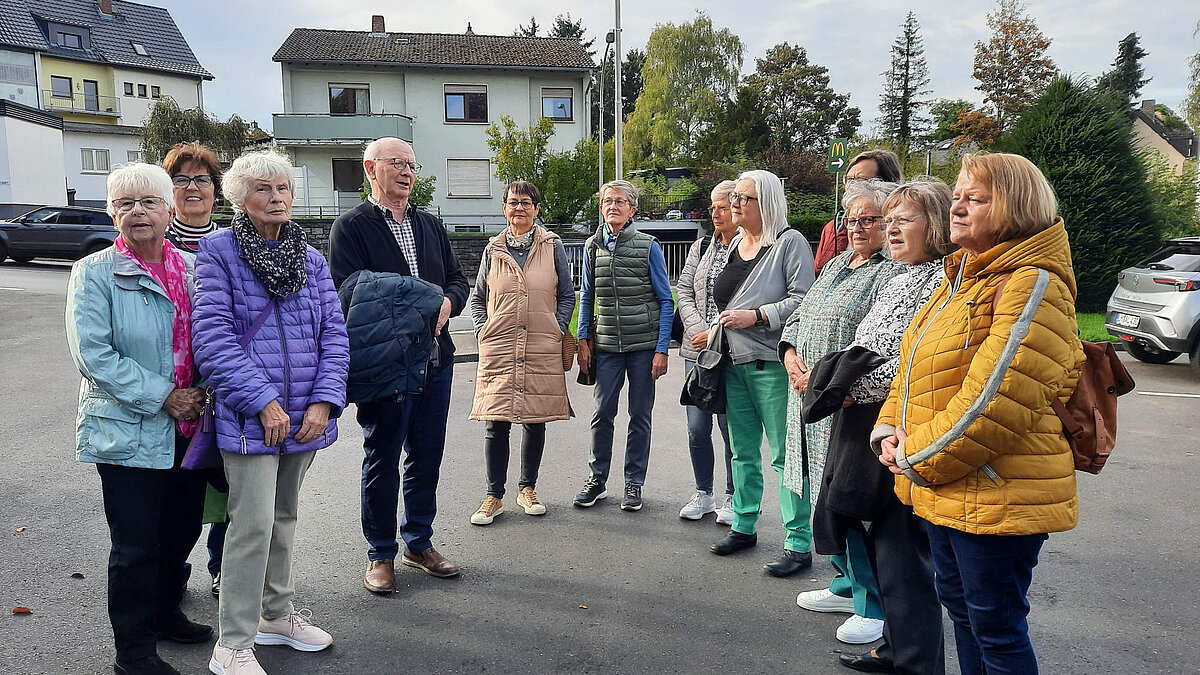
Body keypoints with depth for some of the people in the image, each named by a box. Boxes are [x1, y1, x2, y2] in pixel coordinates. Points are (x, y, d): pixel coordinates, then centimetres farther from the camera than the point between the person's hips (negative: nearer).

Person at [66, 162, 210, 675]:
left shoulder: (192, 268, 7)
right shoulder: (94, 273, -6)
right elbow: (93, 355, -14)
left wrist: (202, 393, 0)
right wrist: (161, 397, -16)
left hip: (189, 427, 5)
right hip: (129, 434, -5)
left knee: (183, 528, 16)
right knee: (136, 545, 4)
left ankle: (164, 613, 40)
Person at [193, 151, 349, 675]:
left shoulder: (310, 258, 10)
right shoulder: (217, 252, -5)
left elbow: (333, 332, 5)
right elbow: (213, 337, -13)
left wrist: (324, 400, -8)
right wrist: (263, 402, -19)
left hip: (306, 415, 5)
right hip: (250, 417, -5)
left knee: (285, 518, 18)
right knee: (253, 524, -5)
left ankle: (276, 614, 34)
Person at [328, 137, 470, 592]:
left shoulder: (431, 225, 16)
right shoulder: (351, 227, -3)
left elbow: (458, 279, 16)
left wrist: (447, 303, -6)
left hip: (436, 358, 6)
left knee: (427, 456, 13)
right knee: (382, 459, 5)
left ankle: (418, 543, 29)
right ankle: (380, 554, 20)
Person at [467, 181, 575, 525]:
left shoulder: (552, 245, 6)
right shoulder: (493, 249, 9)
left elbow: (567, 295, 10)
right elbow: (477, 297, 16)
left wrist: (557, 330, 0)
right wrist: (483, 331, 3)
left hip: (542, 349, 0)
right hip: (498, 349, 0)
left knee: (536, 420, 6)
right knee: (496, 422, -3)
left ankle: (527, 488, 23)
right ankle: (494, 496, 9)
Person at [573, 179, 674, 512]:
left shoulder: (648, 247, -2)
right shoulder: (592, 246, 8)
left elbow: (665, 301, -1)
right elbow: (586, 297, 15)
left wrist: (661, 349, -7)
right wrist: (584, 341, 6)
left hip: (644, 345, -2)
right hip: (606, 346, 2)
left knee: (640, 415, 5)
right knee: (601, 413, 3)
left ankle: (634, 482, 18)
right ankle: (597, 479, 19)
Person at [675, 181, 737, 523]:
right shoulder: (700, 247, 12)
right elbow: (683, 293, 9)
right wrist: (698, 331, -5)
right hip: (697, 351, 5)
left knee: (730, 425, 3)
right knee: (697, 427, 8)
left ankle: (733, 498, 19)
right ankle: (703, 494, 24)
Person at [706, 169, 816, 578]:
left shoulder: (789, 242, -7)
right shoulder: (734, 243, 15)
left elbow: (804, 299, -14)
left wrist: (756, 316, -18)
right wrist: (721, 324, 14)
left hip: (773, 364, -7)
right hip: (734, 362, 8)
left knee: (785, 455, -4)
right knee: (742, 451, 15)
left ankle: (799, 544, 4)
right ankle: (744, 526, 29)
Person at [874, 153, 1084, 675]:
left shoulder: (1033, 284, -16)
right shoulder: (960, 281, 14)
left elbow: (997, 400, -24)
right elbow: (912, 370, 17)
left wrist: (921, 457, -16)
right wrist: (891, 431, 0)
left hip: (996, 494, -9)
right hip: (942, 491, 9)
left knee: (996, 628, 5)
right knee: (959, 605, 22)